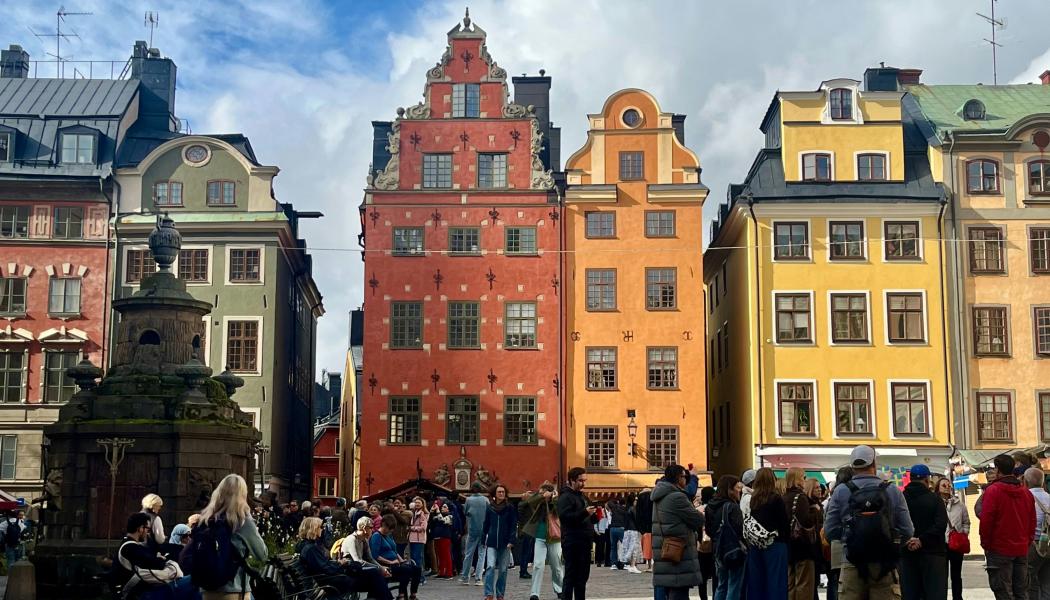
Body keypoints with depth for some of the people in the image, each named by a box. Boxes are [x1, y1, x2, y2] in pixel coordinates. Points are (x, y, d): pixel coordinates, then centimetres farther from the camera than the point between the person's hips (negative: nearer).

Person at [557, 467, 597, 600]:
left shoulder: (582, 496, 21)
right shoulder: (565, 497, -7)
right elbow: (565, 516, -22)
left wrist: (594, 516, 9)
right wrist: (584, 512, -28)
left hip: (584, 542, 9)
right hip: (572, 543, -9)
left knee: (583, 576, 12)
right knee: (571, 576, -8)